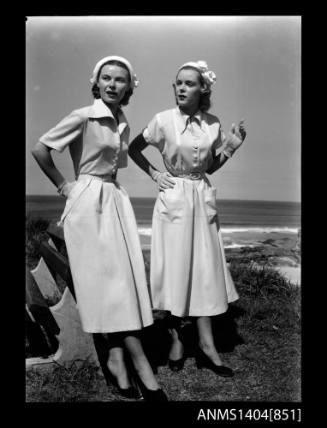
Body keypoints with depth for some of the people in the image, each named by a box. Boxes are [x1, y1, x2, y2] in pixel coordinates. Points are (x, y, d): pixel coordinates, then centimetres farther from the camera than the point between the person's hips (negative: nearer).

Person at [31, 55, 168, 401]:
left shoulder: (123, 125, 12)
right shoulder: (83, 117, -9)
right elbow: (39, 149, -10)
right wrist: (63, 186, -5)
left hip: (116, 200, 7)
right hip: (88, 202, -7)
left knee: (123, 276, 3)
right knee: (107, 279, -4)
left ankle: (117, 356, 12)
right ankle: (139, 361, 0)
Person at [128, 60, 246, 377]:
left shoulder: (213, 124, 2)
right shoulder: (163, 120, -6)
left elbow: (210, 167, 11)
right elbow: (133, 149, 6)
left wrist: (231, 146, -3)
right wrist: (154, 174, -3)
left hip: (202, 200, 3)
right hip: (174, 199, -3)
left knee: (205, 268, 4)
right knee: (175, 267, 3)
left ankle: (206, 343, 13)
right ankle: (176, 339, 19)